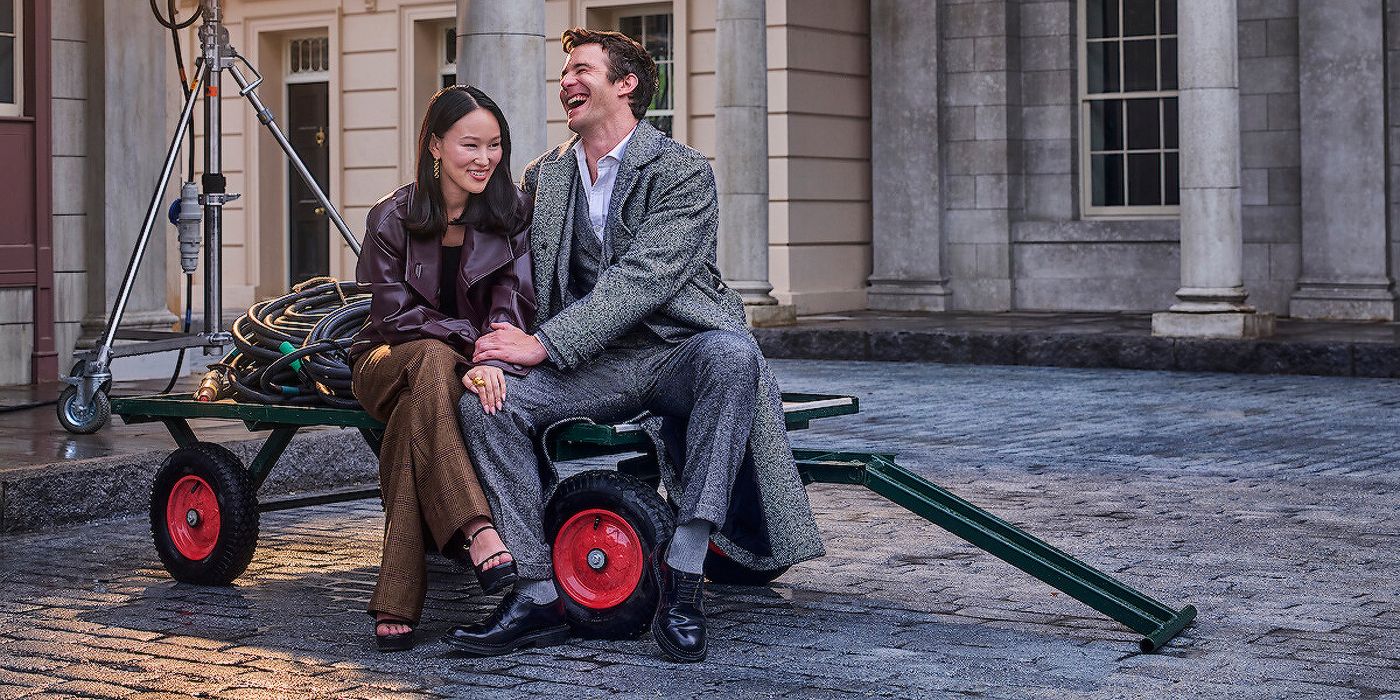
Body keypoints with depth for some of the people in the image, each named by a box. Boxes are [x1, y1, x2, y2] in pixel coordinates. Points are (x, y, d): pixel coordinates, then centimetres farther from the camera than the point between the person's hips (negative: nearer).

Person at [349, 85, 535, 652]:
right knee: (434, 362, -39)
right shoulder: (393, 218, -5)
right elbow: (395, 315, -11)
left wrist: (490, 360, -34)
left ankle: (396, 605, -41)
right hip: (390, 365, -1)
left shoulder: (511, 212, -1)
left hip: (469, 366, 1)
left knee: (416, 410, -36)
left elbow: (514, 299, -13)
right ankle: (478, 534, -53)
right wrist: (471, 341, -27)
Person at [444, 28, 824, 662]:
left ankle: (683, 579, -37)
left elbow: (643, 279, -16)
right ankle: (537, 595, -21)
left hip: (678, 352, -4)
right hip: (593, 368, 4)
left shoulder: (684, 171, -3)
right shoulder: (543, 177, 16)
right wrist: (503, 343, -8)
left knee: (732, 352, -38)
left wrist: (545, 344, -23)